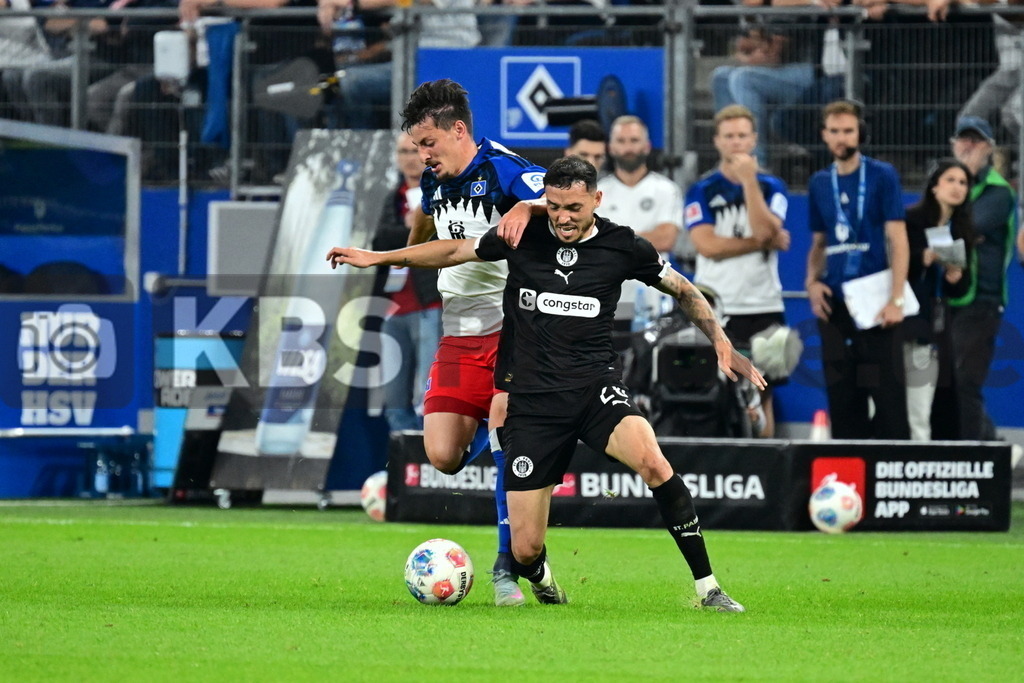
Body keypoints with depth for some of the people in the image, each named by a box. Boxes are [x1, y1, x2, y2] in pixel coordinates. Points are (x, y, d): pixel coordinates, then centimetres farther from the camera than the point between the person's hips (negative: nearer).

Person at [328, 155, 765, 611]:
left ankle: (707, 587, -23)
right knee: (526, 551, -6)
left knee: (652, 461, -34)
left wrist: (722, 345, 9)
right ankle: (542, 582, 34)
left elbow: (682, 290, 15)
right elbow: (455, 251, 16)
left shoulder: (623, 246, 0)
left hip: (595, 386, -1)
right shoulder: (523, 236, 1)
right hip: (531, 399, 1)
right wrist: (378, 258, 16)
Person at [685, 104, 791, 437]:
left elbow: (765, 230, -11)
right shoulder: (702, 191, 5)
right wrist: (764, 242, -9)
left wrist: (749, 180, -13)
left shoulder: (771, 187, 8)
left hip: (763, 309, 1)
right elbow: (707, 245, -9)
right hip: (714, 310, -1)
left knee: (760, 398, 2)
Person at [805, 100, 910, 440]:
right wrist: (812, 280, 0)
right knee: (841, 396, 5)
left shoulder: (882, 176, -1)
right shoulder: (820, 183, 12)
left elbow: (897, 238, -6)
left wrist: (896, 299, -14)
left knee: (887, 394, -8)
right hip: (834, 303, 4)